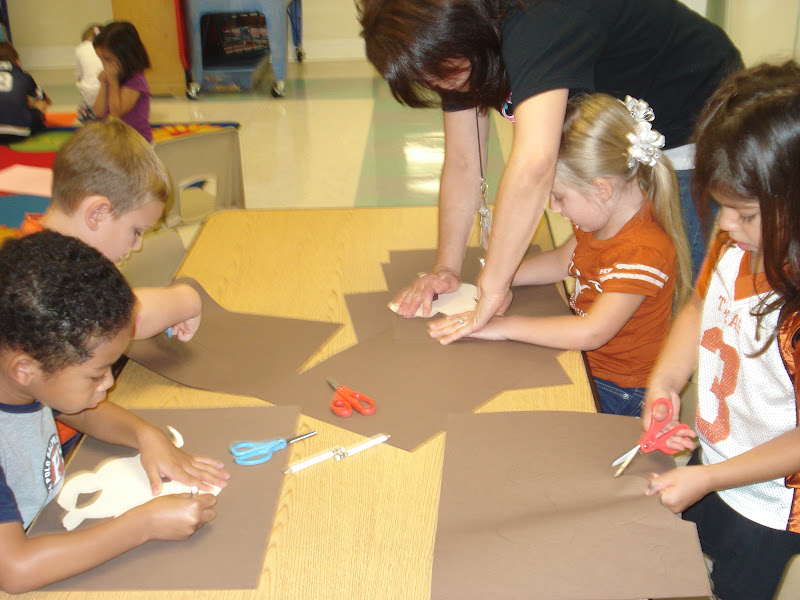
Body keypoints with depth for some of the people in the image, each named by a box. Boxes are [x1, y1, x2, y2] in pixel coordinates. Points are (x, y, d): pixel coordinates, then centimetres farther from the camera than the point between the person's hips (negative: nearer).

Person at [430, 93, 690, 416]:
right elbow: (563, 261, 17)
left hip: (615, 391, -9)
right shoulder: (602, 215, -2)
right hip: (583, 361, 9)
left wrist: (505, 325, -31)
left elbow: (590, 332, -37)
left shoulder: (645, 252, -31)